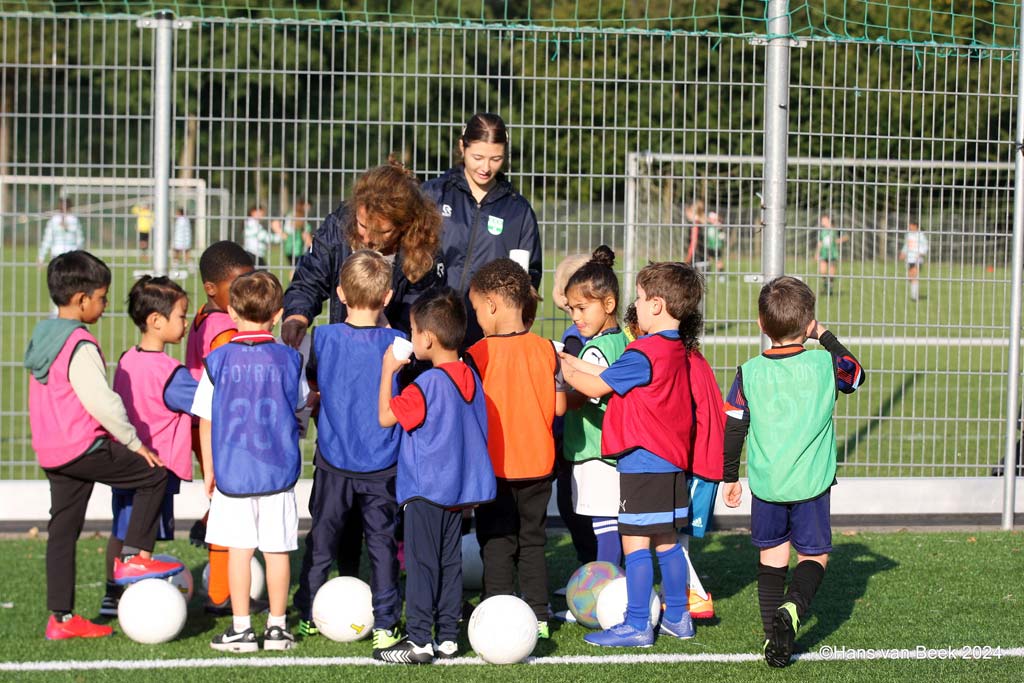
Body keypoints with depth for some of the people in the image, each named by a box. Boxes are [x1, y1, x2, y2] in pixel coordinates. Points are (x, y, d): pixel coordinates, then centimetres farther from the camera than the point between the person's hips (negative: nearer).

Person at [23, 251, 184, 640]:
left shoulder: (43, 336, 14)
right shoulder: (80, 346, -17)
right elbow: (101, 401, -20)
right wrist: (134, 442, -9)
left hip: (51, 454, 9)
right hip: (83, 448, -9)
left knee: (62, 530, 11)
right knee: (153, 474, 3)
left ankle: (60, 618, 13)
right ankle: (133, 558, 4)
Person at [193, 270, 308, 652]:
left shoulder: (219, 360, -4)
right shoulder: (289, 359, -1)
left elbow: (205, 420, -1)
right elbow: (301, 404, 12)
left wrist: (209, 471, 8)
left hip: (231, 472, -1)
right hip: (279, 472, 1)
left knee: (239, 550, 3)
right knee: (277, 550, 7)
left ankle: (241, 628, 5)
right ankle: (277, 627, 13)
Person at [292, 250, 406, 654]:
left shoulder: (323, 338, -8)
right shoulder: (397, 344, -10)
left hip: (333, 461, 1)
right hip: (382, 465, -1)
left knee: (321, 538, 14)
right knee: (382, 543, 6)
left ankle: (308, 616, 21)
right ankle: (384, 625, 4)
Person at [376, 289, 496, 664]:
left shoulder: (428, 385, -18)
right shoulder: (470, 379, 6)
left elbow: (386, 416, -12)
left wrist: (388, 371, -5)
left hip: (426, 491, -8)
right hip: (460, 488, 8)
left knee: (421, 563, -4)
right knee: (450, 563, 12)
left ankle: (418, 639, -5)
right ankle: (448, 636, 14)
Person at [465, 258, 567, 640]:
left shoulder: (478, 354, -14)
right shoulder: (546, 350, -3)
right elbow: (559, 407, 1)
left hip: (495, 466, -3)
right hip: (538, 464, 4)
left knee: (497, 544, 6)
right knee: (532, 541, 15)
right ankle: (538, 616, 16)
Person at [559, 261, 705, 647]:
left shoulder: (644, 353, -18)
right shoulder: (677, 349, 10)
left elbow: (597, 387, -10)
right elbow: (616, 377, 14)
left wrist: (564, 370, 4)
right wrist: (575, 363, 15)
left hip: (643, 463, -9)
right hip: (672, 462, 9)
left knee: (635, 543, -4)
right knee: (666, 542, 16)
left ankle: (636, 626, -2)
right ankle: (677, 617, 22)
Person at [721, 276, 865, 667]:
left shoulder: (750, 373, -4)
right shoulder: (825, 365, -7)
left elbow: (732, 430, 1)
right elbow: (857, 374, 15)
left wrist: (730, 477, 13)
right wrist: (825, 337, 21)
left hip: (765, 484, 1)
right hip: (811, 484, -1)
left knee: (772, 554, 15)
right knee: (814, 555, 10)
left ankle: (773, 635, 10)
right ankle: (793, 607, -18)